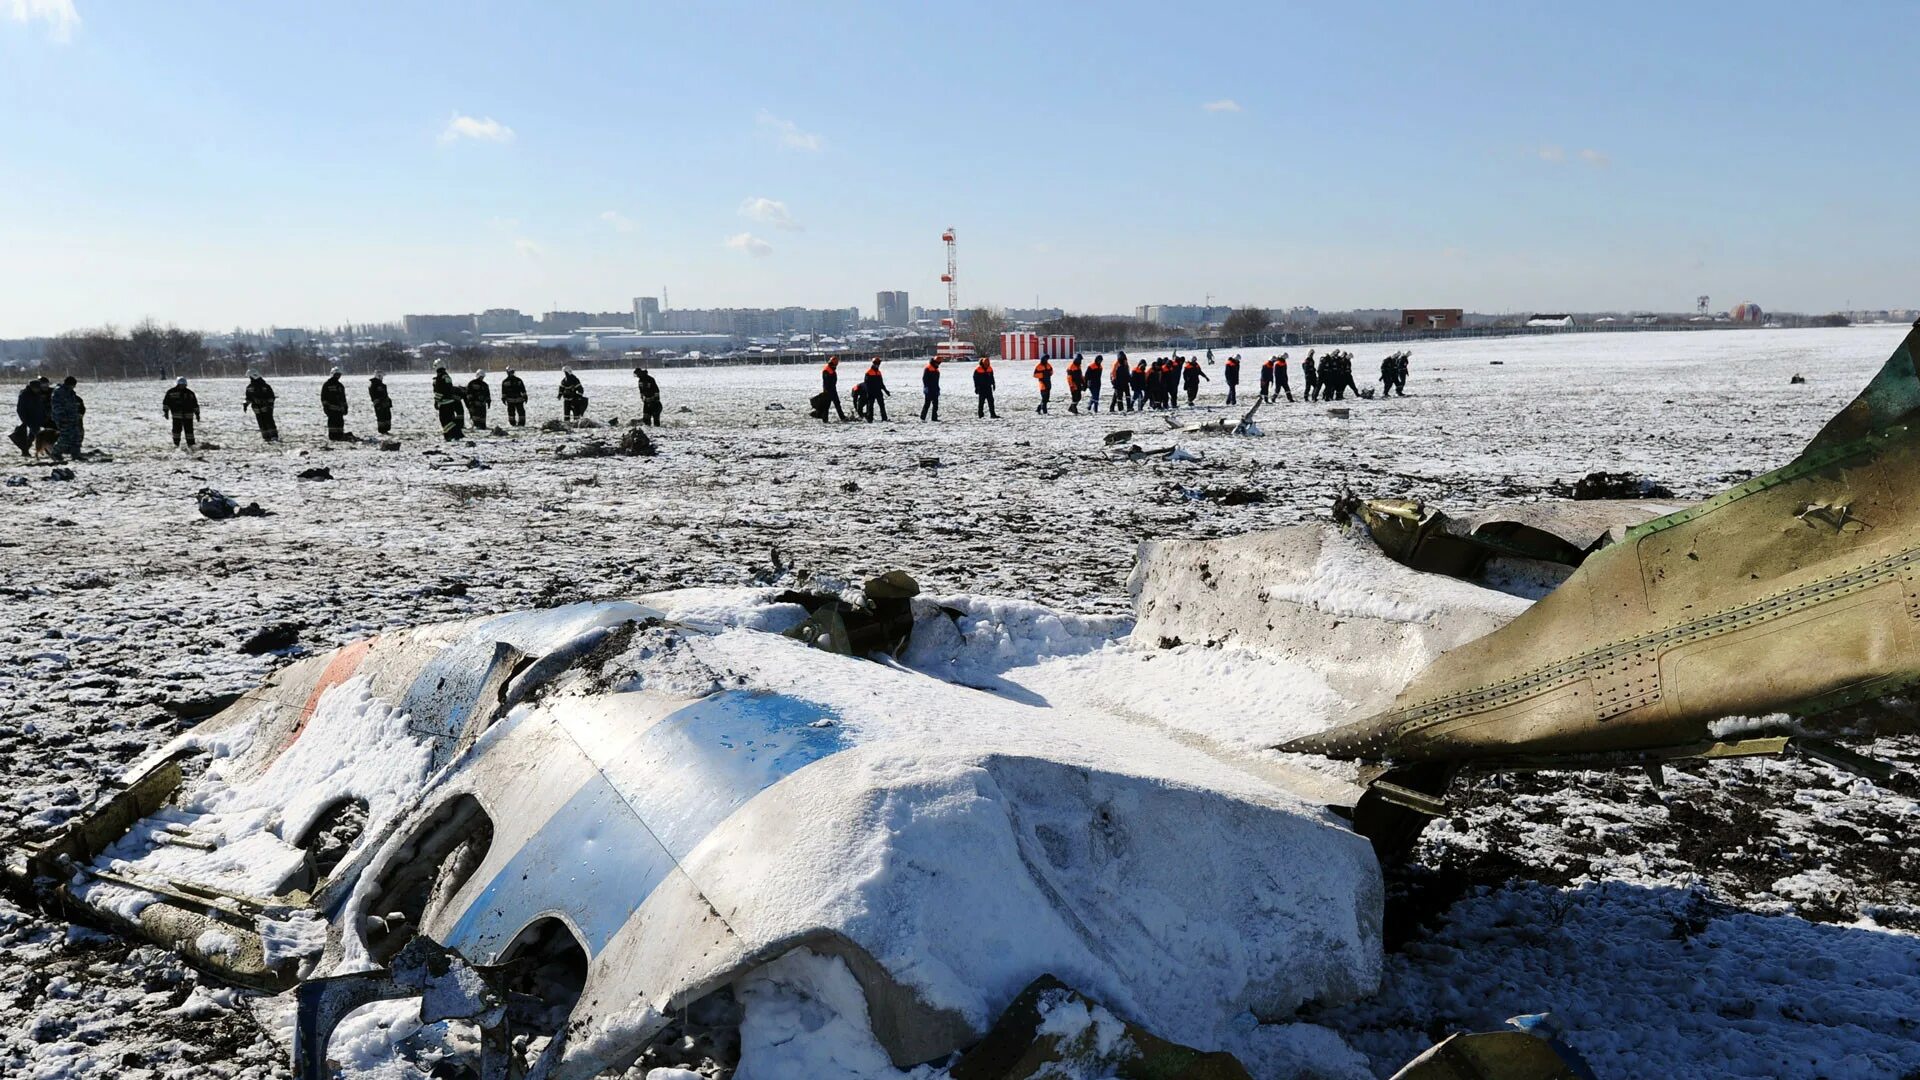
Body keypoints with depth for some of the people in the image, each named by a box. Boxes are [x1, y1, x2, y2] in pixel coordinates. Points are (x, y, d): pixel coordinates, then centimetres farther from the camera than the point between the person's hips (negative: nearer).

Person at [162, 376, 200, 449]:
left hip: (188, 415, 1)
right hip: (176, 415, -1)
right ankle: (176, 444, 10)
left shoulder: (189, 393, 10)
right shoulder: (171, 391, 5)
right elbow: (166, 402, 5)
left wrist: (197, 413, 12)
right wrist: (165, 411, -1)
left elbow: (195, 404, 15)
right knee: (177, 429, -2)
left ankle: (190, 444, 1)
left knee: (189, 429, -2)